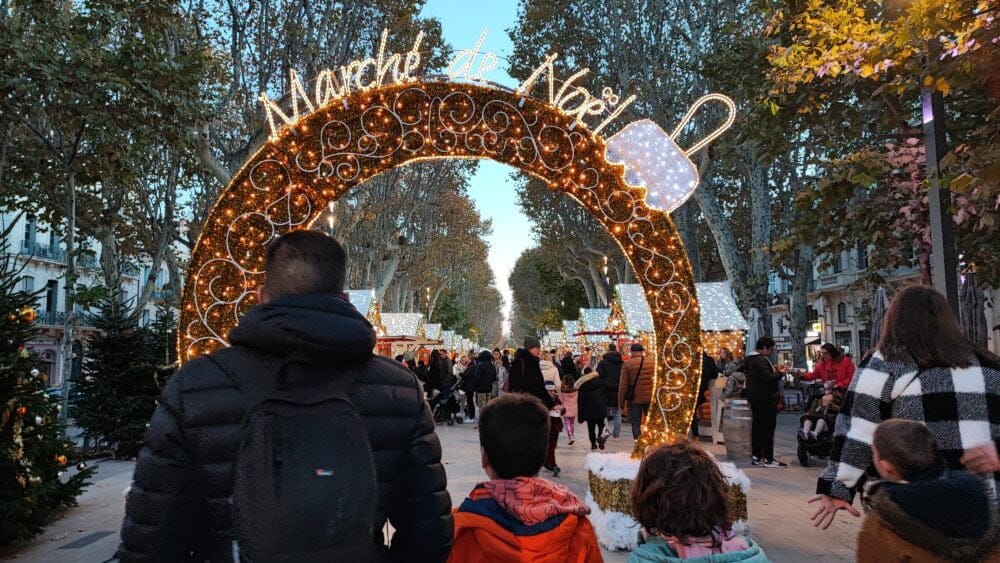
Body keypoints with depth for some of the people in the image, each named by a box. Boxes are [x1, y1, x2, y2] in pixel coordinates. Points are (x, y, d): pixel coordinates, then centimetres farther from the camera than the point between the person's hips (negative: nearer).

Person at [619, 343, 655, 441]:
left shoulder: (627, 364, -7)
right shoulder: (652, 363, -1)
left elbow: (623, 385, -6)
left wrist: (621, 402, 2)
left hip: (634, 398, -2)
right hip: (650, 398, 2)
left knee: (635, 423, 7)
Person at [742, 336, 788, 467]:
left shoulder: (748, 359, 13)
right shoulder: (761, 360, -18)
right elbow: (768, 378, -25)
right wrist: (780, 373, -8)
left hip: (753, 396, 10)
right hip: (765, 398, -10)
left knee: (757, 426, 13)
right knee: (768, 427, -6)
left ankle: (756, 456, 18)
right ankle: (768, 459, -5)